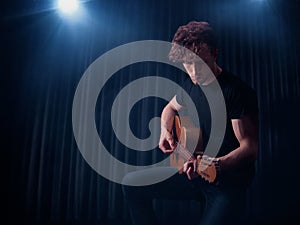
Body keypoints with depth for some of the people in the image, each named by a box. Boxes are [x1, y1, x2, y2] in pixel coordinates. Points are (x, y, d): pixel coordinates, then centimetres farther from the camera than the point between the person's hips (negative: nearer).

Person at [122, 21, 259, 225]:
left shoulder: (237, 91, -18)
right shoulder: (191, 84, 4)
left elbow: (250, 148, -19)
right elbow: (170, 108, 24)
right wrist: (165, 131, 5)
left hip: (228, 183, -6)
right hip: (192, 173, 6)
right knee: (132, 184, 0)